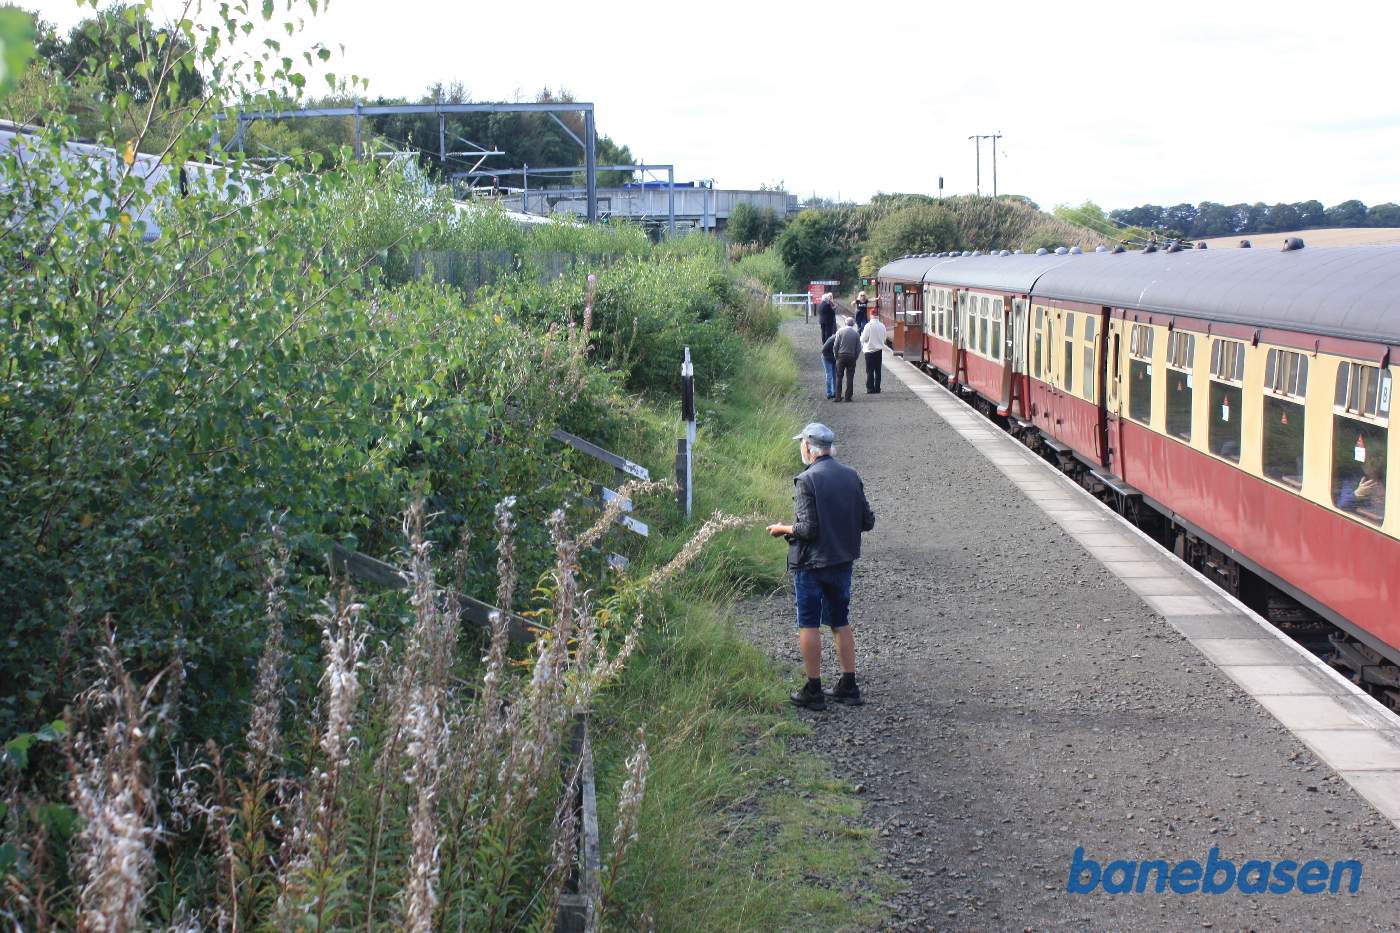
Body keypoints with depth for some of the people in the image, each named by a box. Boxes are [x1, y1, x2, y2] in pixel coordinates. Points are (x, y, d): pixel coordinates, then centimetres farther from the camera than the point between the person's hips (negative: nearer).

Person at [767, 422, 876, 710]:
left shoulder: (807, 480, -16)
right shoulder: (851, 476, 4)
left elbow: (808, 528, -20)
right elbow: (867, 521, 5)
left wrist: (783, 530, -2)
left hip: (812, 563, -6)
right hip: (843, 561, 6)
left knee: (809, 624, 3)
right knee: (841, 623, 16)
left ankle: (813, 691, 6)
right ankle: (848, 686, 18)